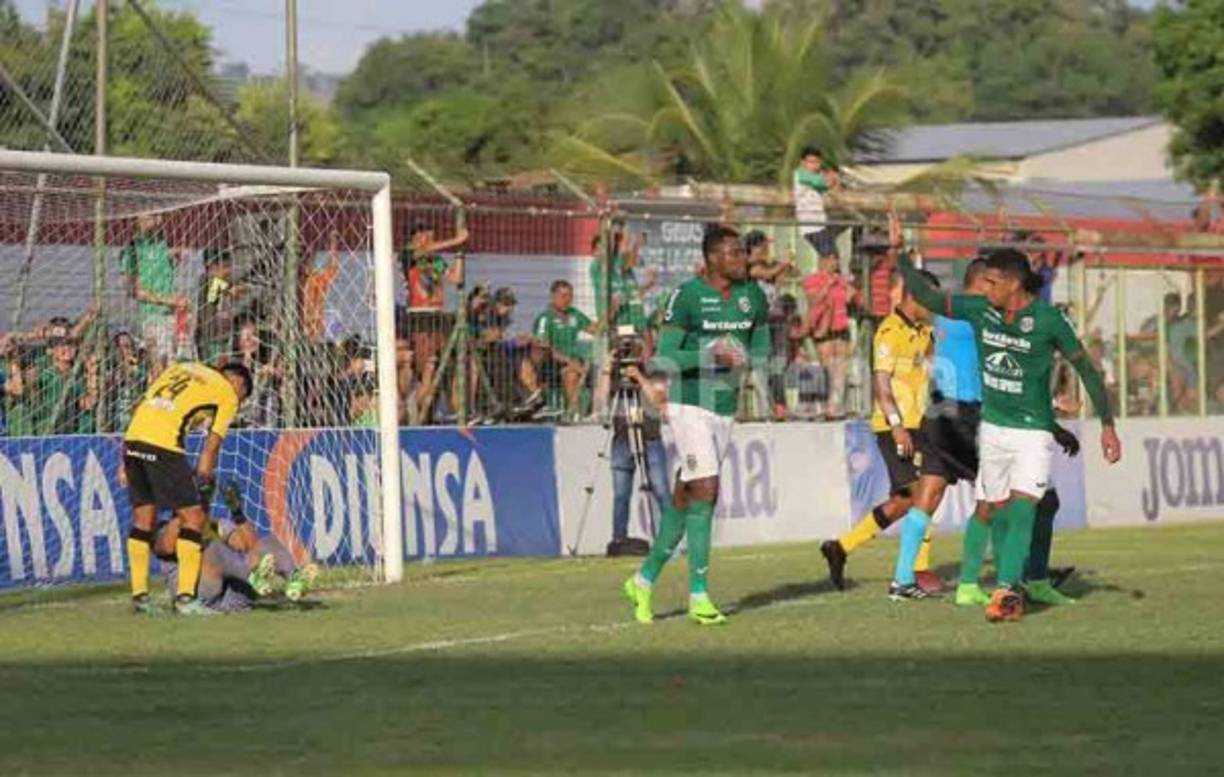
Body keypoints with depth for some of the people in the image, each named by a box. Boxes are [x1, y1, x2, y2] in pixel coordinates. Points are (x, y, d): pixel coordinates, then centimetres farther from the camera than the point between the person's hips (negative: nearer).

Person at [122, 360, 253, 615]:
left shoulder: (185, 368, 28)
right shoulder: (228, 394, 11)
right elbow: (210, 448, 5)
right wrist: (202, 482, 11)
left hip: (133, 436, 7)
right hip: (163, 445, -7)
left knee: (143, 518, 16)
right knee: (193, 516, 2)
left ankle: (139, 595, 19)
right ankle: (185, 597, -4)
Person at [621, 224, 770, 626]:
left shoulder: (753, 296, 7)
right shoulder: (687, 297, -12)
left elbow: (761, 352, 14)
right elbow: (664, 358, -12)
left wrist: (745, 359, -9)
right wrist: (710, 356, -25)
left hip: (725, 408, 6)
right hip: (689, 406, -6)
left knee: (686, 498, 10)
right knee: (705, 490, -14)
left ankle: (645, 579, 23)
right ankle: (698, 595, -12)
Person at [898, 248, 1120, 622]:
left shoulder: (1048, 321, -13)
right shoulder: (979, 310, -3)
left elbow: (1085, 367, -6)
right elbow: (927, 296, 4)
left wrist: (1107, 426, -7)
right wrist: (900, 259, -6)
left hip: (1033, 431, -5)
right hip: (993, 427, 5)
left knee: (1022, 508, -18)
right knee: (999, 512, 7)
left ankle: (1005, 591, -26)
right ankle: (1011, 589, 18)